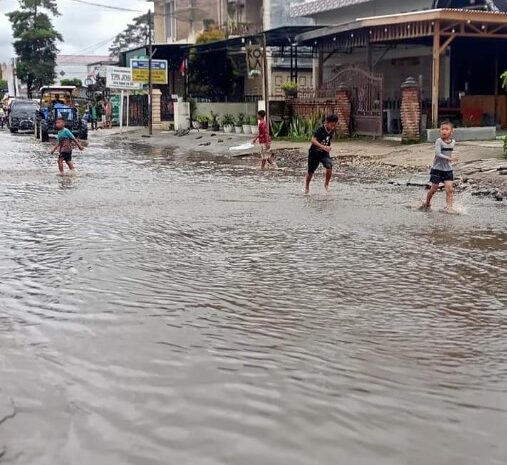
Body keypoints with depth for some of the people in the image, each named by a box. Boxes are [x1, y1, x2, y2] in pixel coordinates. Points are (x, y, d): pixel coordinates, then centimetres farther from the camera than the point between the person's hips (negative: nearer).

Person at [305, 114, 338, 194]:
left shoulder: (332, 131, -5)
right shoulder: (320, 130, -23)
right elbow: (313, 140, -33)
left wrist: (328, 147, 9)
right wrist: (323, 146, -41)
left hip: (324, 153, 3)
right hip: (314, 153, -3)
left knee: (329, 168, -22)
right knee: (310, 172, 11)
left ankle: (326, 184, 3)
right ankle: (307, 187, 36)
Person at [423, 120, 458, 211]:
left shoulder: (453, 142, 3)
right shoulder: (439, 141, -14)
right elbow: (438, 154, -25)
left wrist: (451, 157, 8)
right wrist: (449, 158, -31)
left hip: (448, 169, 4)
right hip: (437, 169, -3)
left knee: (449, 188, -8)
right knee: (434, 188, 6)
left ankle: (449, 207, -8)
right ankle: (427, 203, 28)